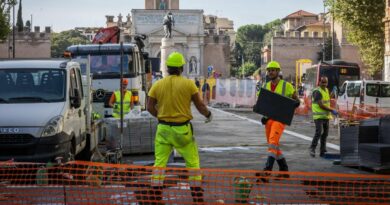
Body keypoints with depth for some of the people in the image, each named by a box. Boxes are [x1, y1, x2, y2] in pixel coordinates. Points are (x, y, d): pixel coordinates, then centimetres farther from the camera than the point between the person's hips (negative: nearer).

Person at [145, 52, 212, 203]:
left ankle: (155, 196, 7)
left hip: (163, 129, 2)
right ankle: (197, 197, 13)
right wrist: (208, 115, 17)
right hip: (182, 129, -2)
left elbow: (150, 107, 4)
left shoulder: (158, 85, 1)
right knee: (193, 162, 10)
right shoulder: (188, 84, -6)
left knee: (160, 162, 8)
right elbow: (200, 105, -2)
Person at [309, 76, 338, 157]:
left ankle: (323, 151, 17)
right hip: (319, 116, -9)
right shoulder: (317, 92, -16)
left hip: (326, 116, 9)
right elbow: (321, 105, -22)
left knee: (325, 133, 10)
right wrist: (332, 110, -21)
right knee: (319, 132, -18)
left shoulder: (326, 90, 13)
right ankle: (312, 148, -10)